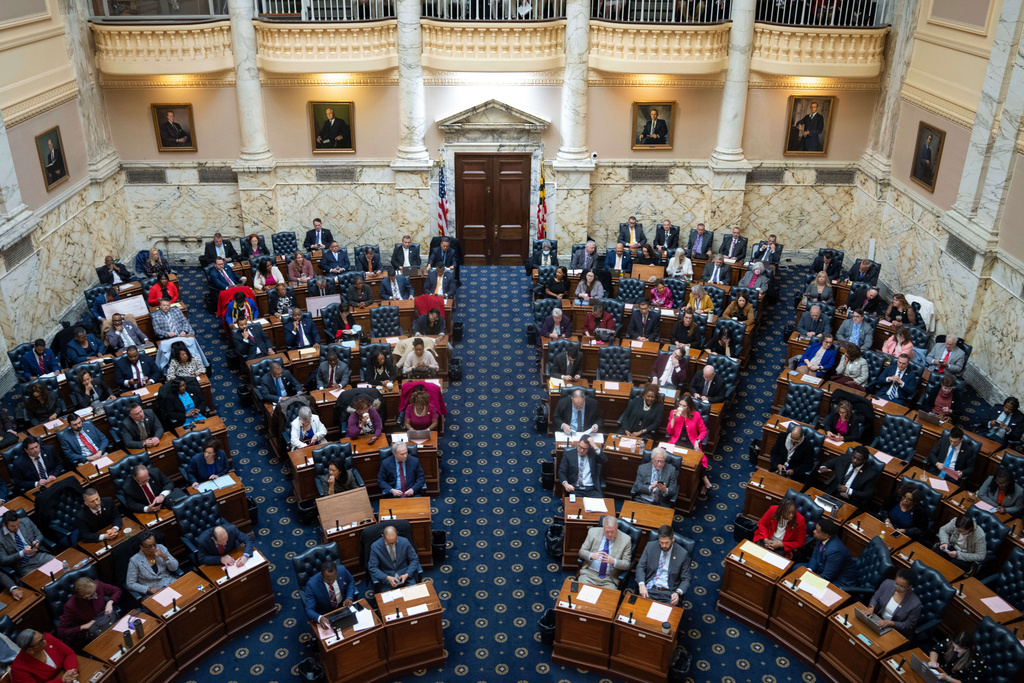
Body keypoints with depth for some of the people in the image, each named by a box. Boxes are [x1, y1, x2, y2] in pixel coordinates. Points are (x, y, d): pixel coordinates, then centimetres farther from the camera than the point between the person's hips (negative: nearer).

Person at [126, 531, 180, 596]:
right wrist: (149, 589, -16)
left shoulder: (161, 548, -1)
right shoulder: (135, 561, -10)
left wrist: (165, 557, -14)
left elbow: (174, 568, 3)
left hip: (169, 582, 4)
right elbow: (130, 584, -6)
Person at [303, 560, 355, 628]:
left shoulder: (342, 570, -18)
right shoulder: (312, 585, -27)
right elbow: (309, 610, -27)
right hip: (324, 615, -3)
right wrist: (320, 618, -47)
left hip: (343, 605, 3)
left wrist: (349, 597, -13)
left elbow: (351, 582, 4)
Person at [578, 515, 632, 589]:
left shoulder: (625, 539, -3)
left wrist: (613, 561, -22)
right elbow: (582, 551, 6)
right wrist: (591, 555, -17)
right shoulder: (593, 532, 1)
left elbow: (627, 565, -2)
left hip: (609, 579, -1)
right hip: (589, 573, 1)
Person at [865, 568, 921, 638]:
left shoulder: (915, 604, -23)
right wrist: (871, 608, -14)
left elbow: (909, 625, -12)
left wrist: (889, 623, -24)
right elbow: (875, 598, 6)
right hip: (878, 619, 4)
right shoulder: (887, 584, -12)